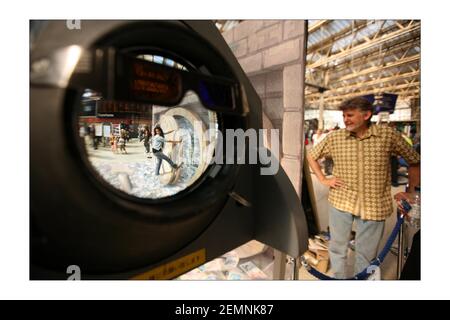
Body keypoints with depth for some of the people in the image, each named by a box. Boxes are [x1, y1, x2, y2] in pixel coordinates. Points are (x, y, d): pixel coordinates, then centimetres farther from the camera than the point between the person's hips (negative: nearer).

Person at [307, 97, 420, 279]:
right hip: (341, 201, 1)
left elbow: (414, 161, 8)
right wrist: (323, 180, 3)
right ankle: (339, 277, 37)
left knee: (366, 252, 14)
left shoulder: (388, 135, -5)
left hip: (374, 204, 0)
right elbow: (311, 156, 10)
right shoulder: (334, 138, -3)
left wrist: (410, 192, 7)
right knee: (337, 246, 14)